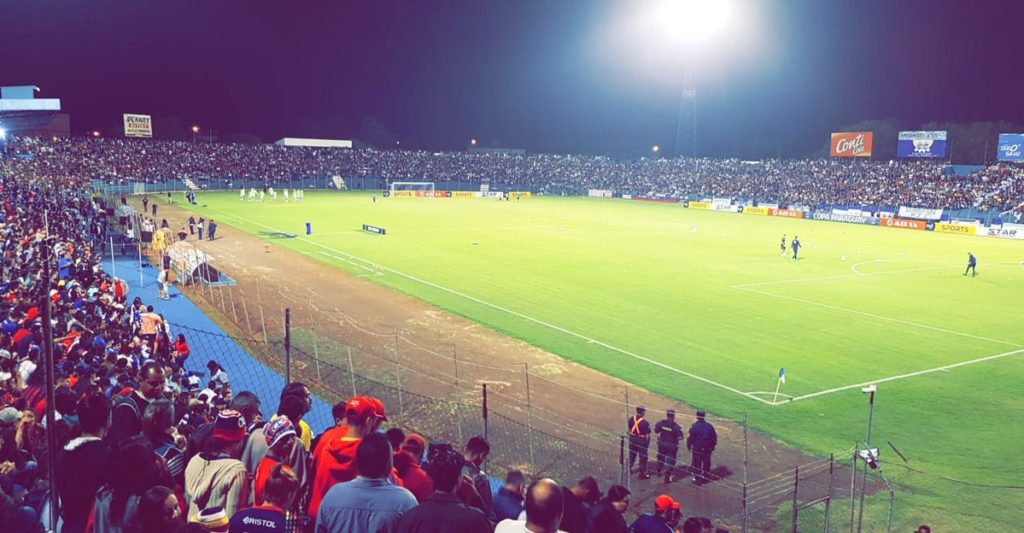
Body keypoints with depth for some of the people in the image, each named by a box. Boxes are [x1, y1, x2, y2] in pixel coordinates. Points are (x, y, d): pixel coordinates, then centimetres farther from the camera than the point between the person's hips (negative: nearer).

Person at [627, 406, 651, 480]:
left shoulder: (631, 419, -7)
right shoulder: (645, 423, -22)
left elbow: (628, 429, 4)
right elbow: (647, 435, -17)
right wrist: (647, 443, -3)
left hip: (632, 439, 5)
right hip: (642, 441, -5)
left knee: (631, 455, 23)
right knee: (643, 458, 10)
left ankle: (629, 469, 38)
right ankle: (642, 474, 18)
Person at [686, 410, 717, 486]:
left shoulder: (694, 426, -15)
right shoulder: (709, 426, -2)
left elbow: (690, 437, -12)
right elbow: (714, 437, 6)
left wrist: (688, 446, 2)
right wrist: (713, 446, 18)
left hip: (697, 449, -4)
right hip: (708, 448, 4)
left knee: (697, 464, 7)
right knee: (706, 463, 18)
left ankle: (697, 479, 9)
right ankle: (706, 477, 29)